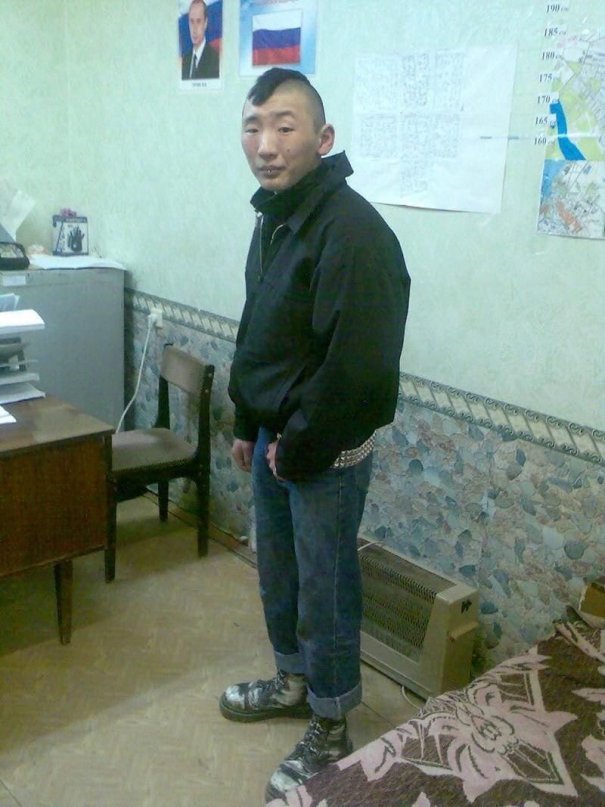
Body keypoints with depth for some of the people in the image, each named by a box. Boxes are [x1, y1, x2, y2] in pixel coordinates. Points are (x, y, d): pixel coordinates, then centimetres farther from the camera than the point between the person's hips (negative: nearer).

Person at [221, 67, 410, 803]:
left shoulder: (353, 231, -24)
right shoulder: (273, 217, 6)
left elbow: (359, 367, -27)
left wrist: (299, 447, -17)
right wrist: (248, 425, 16)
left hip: (325, 452, -9)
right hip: (276, 437, 9)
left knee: (325, 590, 7)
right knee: (278, 572, 22)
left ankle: (329, 730, 28)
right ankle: (293, 682, 45)